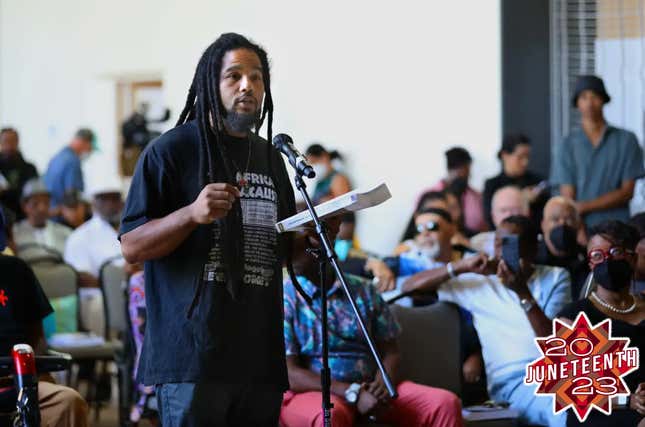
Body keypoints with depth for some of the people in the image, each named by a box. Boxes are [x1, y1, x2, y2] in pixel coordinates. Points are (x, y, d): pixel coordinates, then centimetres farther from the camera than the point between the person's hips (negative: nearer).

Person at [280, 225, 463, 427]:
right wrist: (353, 394, -19)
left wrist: (383, 383, -10)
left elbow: (390, 351, 14)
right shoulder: (284, 299, -1)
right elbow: (289, 374, -9)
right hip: (312, 393, -4)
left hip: (370, 389, 5)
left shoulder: (363, 292, 13)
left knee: (446, 404, -19)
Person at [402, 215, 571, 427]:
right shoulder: (480, 282, 16)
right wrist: (461, 267, -3)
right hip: (514, 380, -2)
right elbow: (410, 287, 10)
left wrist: (523, 293, -11)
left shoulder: (556, 277, 16)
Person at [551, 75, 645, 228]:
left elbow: (627, 192, 2)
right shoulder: (566, 146, 6)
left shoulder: (626, 140, 5)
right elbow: (568, 197, 1)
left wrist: (585, 206, -7)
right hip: (580, 227, 0)